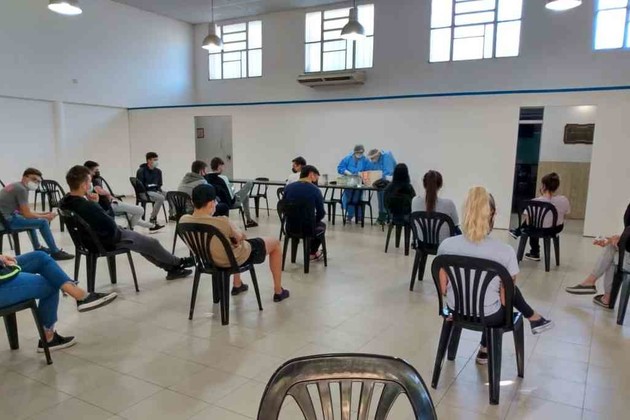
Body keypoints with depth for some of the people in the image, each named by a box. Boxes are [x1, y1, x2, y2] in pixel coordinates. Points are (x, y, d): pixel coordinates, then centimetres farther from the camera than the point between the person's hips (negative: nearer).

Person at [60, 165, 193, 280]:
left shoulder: (65, 202, -7)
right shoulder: (88, 207, -36)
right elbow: (112, 228, -26)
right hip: (109, 240, -9)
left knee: (145, 243, 23)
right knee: (152, 244, 11)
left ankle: (171, 268, 30)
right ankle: (178, 263, 33)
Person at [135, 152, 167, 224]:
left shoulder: (158, 171, 11)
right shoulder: (141, 171, -6)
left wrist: (159, 190, -3)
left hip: (156, 191, 6)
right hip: (145, 192, -6)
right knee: (161, 198, -32)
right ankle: (152, 218, -25)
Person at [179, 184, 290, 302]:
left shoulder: (183, 220, -17)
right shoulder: (222, 222, -36)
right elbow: (240, 237, -16)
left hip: (209, 259, 7)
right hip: (235, 259, -6)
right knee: (275, 242, 17)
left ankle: (237, 285, 46)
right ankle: (278, 291, 27)